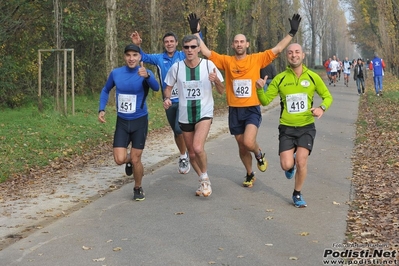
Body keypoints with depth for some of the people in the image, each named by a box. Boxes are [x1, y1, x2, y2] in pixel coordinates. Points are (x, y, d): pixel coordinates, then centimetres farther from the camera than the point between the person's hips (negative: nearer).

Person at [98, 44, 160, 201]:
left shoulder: (146, 73, -14)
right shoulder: (116, 73, -4)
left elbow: (156, 87, -36)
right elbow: (105, 90, 14)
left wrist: (147, 76, -57)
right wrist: (101, 109, 0)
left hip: (140, 121, -2)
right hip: (122, 122, 2)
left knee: (135, 160, 1)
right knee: (120, 159, -7)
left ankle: (138, 189, 27)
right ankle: (130, 160, 31)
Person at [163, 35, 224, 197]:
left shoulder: (208, 65, -8)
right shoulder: (176, 67, -4)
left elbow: (221, 91, -3)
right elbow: (168, 87, 9)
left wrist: (217, 81, -25)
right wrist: (167, 98, -12)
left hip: (204, 113, -3)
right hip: (185, 116, 3)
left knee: (198, 147, -24)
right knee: (192, 153, 12)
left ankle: (205, 178, 2)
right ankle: (204, 182, 36)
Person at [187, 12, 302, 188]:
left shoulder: (257, 59, -1)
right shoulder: (226, 61, 1)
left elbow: (277, 49, -2)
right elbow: (206, 52, -2)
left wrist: (292, 33, -7)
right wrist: (195, 32, -8)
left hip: (252, 109, -2)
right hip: (235, 111, 2)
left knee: (248, 142, -22)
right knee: (241, 146, 14)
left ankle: (259, 154, 14)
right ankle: (250, 175, 36)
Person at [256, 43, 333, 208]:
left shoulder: (312, 77, -2)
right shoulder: (280, 78, -3)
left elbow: (328, 96, 8)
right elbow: (265, 101, 0)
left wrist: (322, 108, -14)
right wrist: (259, 89, -22)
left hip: (306, 127, 0)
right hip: (286, 127, 0)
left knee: (301, 161, -13)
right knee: (286, 165, -8)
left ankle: (297, 194, 12)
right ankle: (291, 166, 33)